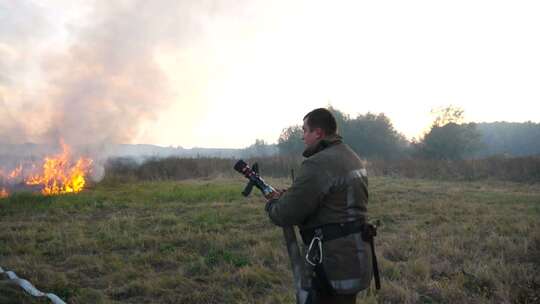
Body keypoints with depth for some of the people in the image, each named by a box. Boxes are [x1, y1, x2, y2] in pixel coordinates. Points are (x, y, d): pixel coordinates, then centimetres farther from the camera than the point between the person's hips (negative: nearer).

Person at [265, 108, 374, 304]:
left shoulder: (318, 164, -19)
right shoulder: (351, 157, 12)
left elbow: (285, 214, -18)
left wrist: (273, 202, 4)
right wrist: (287, 196, 13)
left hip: (335, 264, -9)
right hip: (355, 256, 9)